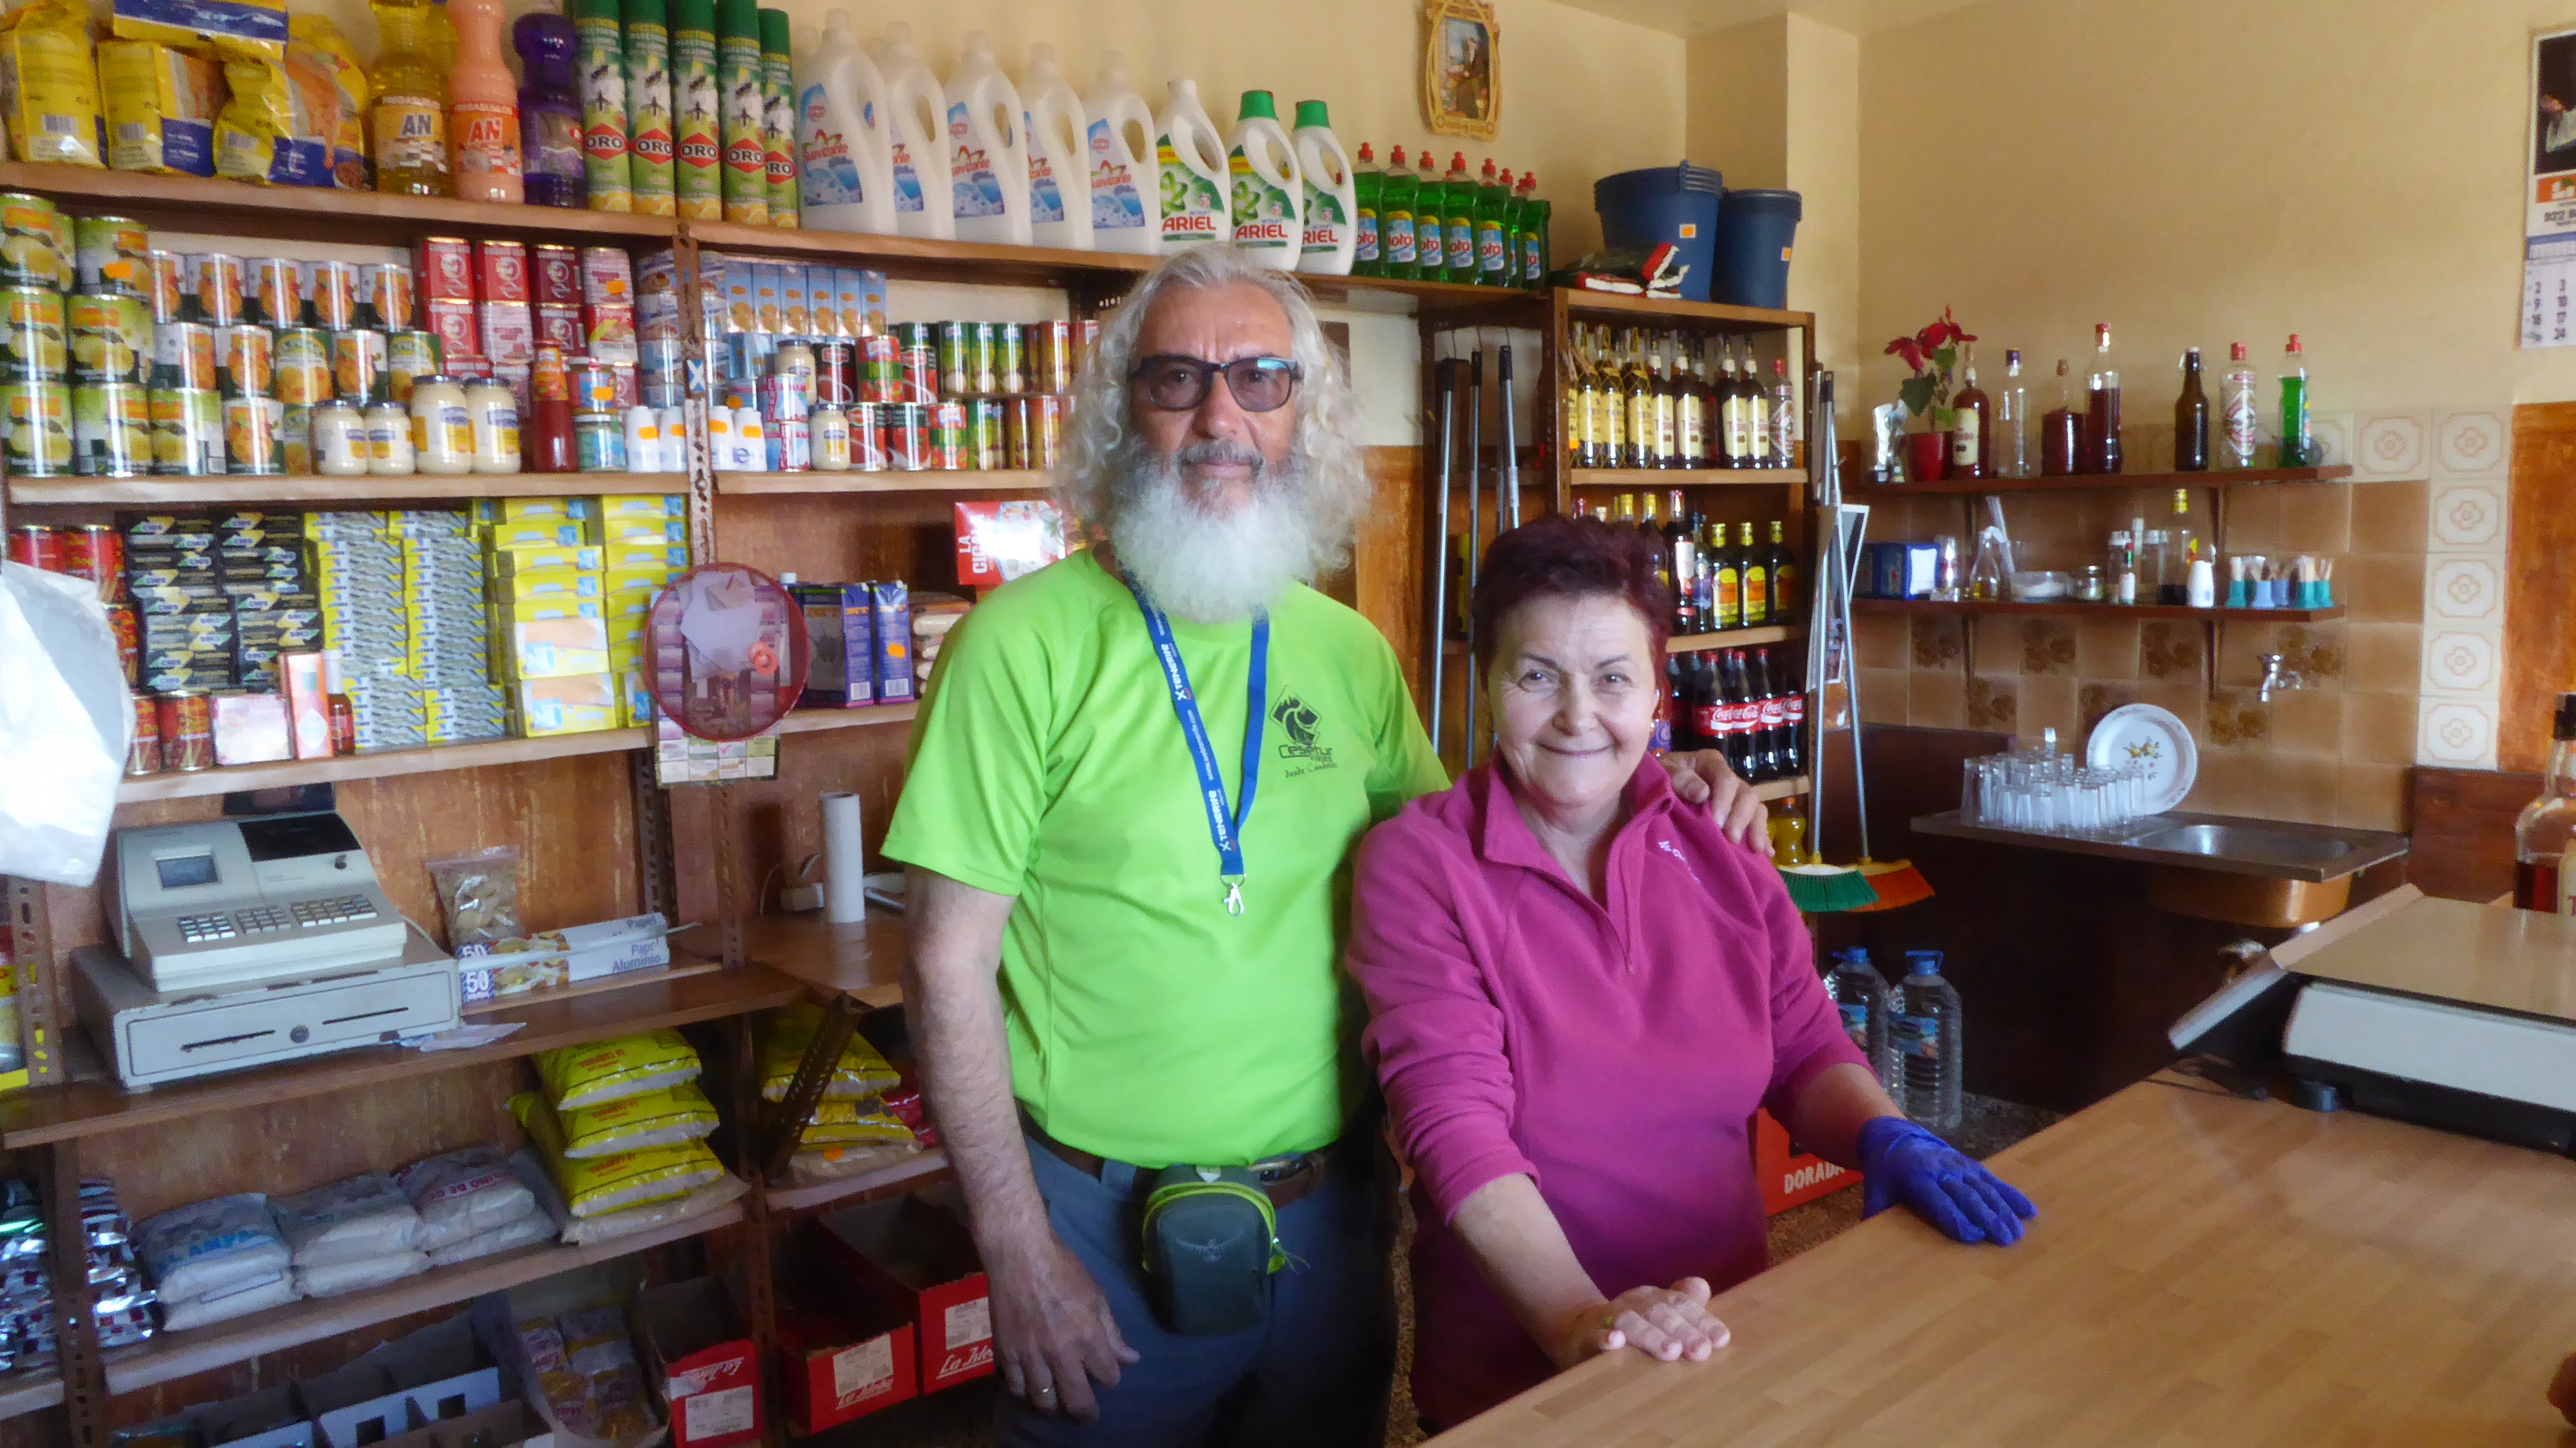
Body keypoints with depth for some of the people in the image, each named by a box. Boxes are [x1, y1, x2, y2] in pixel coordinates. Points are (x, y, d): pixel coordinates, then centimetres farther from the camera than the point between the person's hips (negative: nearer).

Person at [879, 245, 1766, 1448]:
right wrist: (1017, 1253, -13)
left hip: (1332, 1203, 5)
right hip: (1111, 1223, -4)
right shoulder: (1027, 642, -13)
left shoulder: (1351, 651, 2)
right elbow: (950, 967, -12)